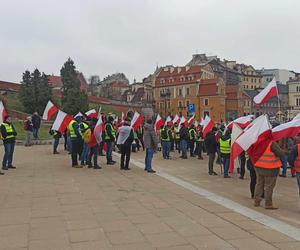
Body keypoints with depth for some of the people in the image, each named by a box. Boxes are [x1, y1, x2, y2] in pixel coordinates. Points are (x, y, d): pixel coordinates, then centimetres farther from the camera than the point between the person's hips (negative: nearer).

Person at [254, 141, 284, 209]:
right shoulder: (272, 144, -17)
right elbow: (280, 154, -17)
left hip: (258, 166, 7)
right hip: (270, 168, -7)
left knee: (259, 184, 16)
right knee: (269, 186, 1)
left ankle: (256, 201, 22)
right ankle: (268, 204, 6)